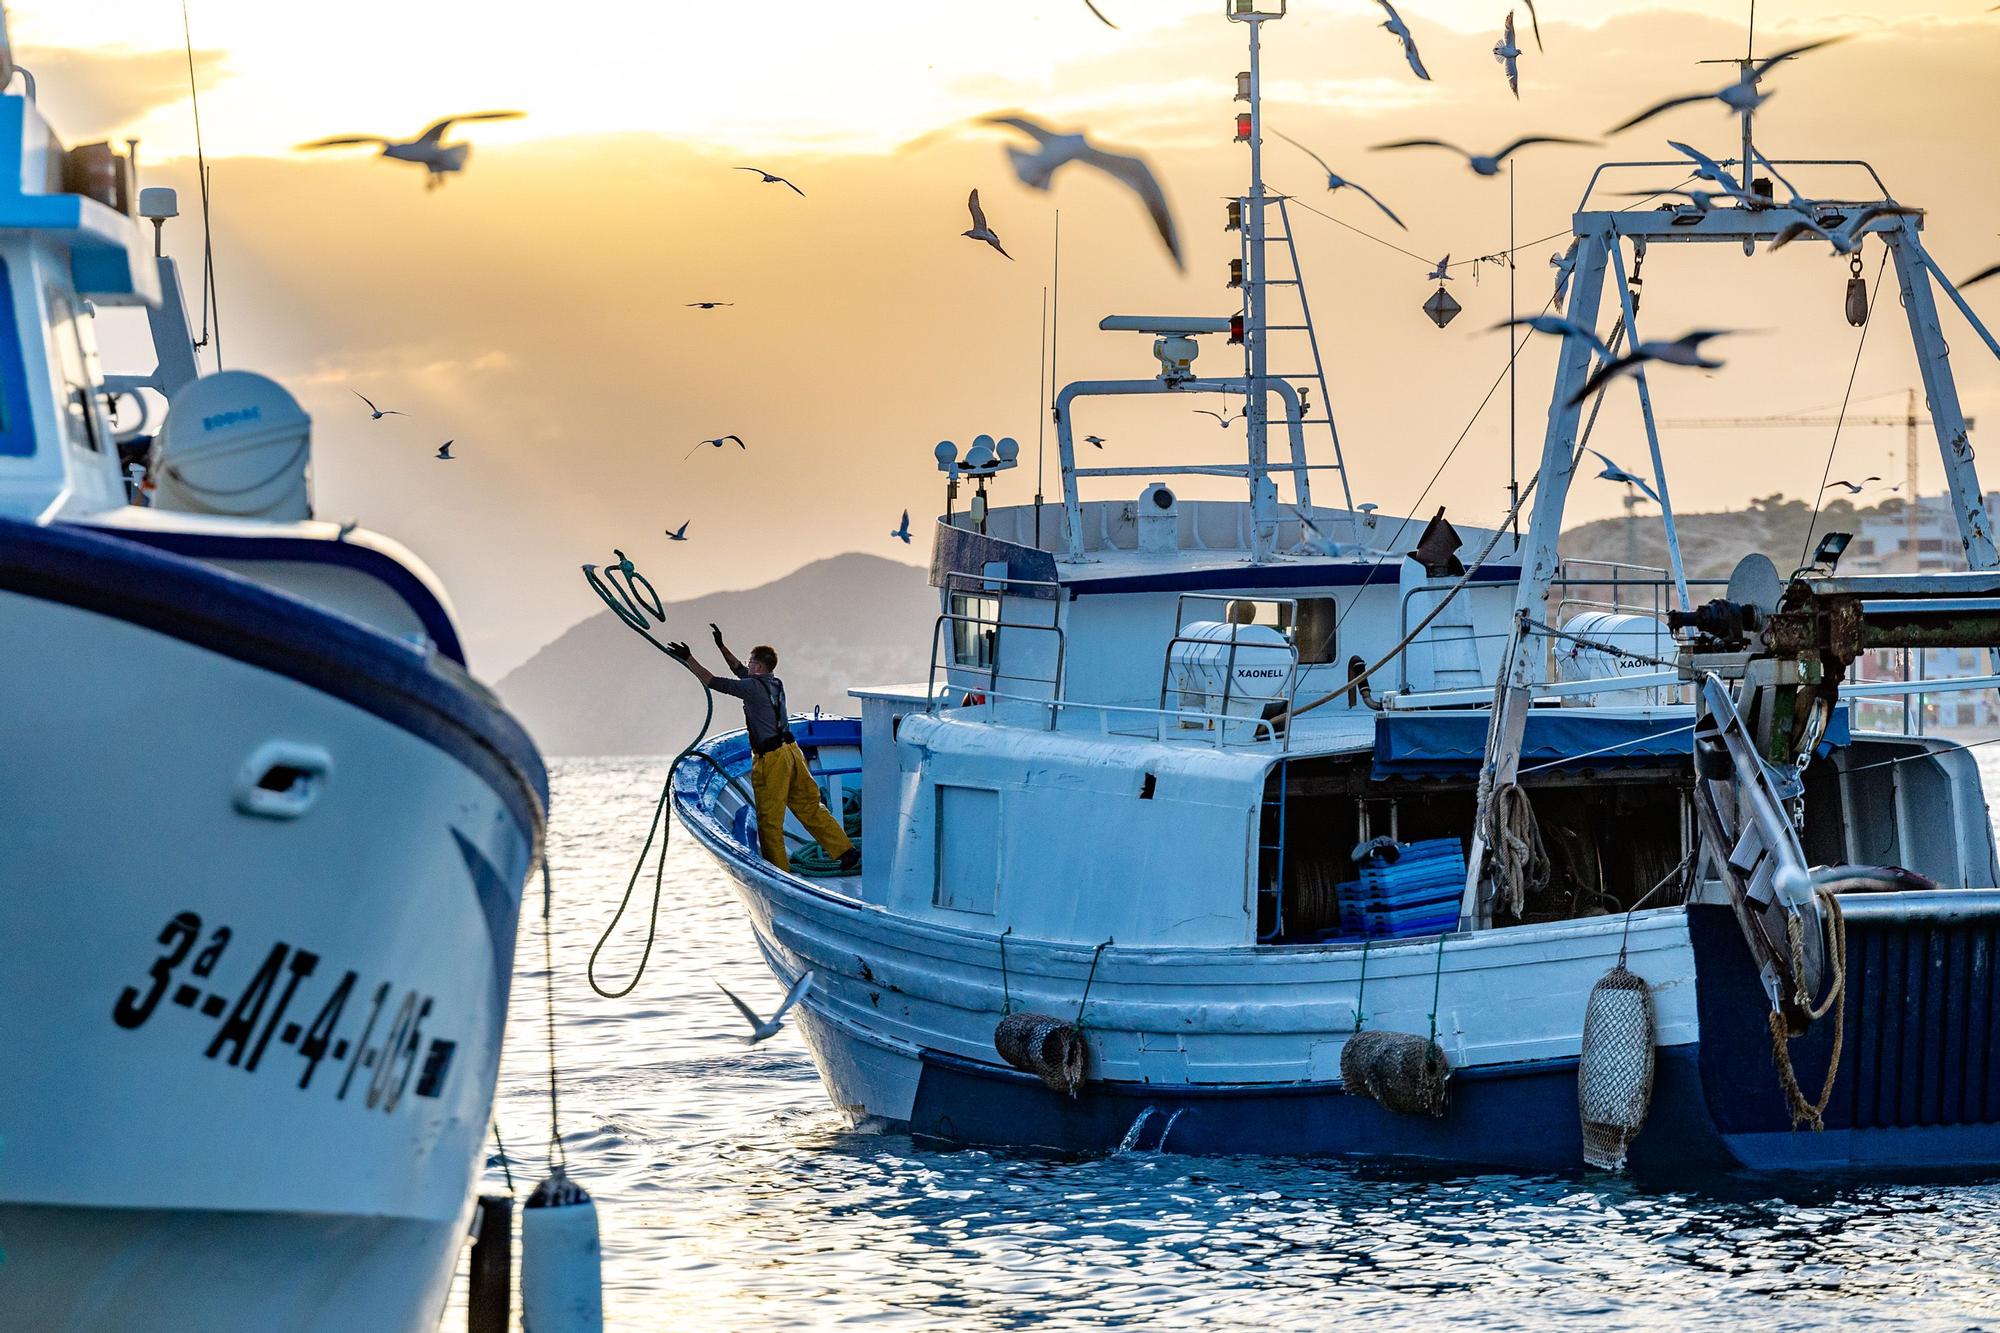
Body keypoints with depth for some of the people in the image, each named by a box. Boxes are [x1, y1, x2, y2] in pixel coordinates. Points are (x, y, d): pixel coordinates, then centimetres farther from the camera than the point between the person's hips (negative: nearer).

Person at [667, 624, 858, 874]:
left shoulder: (752, 687, -11)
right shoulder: (775, 684, 13)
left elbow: (712, 682, -10)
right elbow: (740, 671, 29)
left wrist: (688, 659, -1)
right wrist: (721, 646, 31)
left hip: (771, 758, -8)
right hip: (790, 750, 8)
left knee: (769, 818, 2)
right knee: (809, 807, 13)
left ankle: (779, 870, 6)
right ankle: (846, 851, 11)